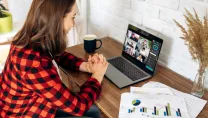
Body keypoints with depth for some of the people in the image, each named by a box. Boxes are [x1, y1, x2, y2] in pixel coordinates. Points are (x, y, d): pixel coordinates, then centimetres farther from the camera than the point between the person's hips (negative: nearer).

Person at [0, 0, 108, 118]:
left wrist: (87, 66, -7)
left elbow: (59, 56, 10)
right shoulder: (35, 64, -37)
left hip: (34, 103, 7)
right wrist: (97, 74, -14)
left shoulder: (33, 39, -12)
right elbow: (77, 106, -29)